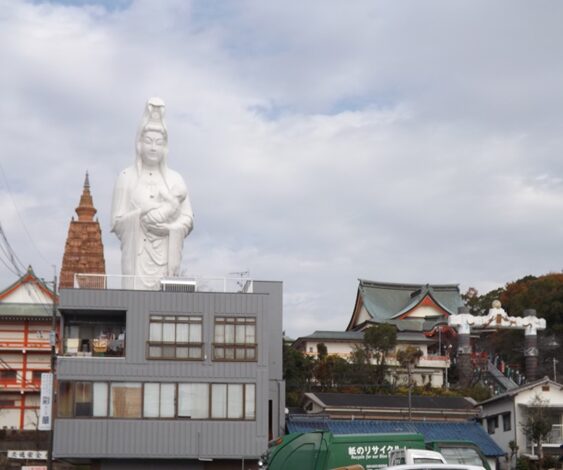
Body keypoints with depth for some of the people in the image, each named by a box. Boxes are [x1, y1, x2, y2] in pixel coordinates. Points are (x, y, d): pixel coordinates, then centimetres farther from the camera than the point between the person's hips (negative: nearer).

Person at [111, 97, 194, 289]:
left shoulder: (175, 179, 11)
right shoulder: (127, 178, 5)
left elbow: (188, 219, 7)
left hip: (167, 257, 2)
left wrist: (167, 228, -13)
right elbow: (117, 221, -2)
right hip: (138, 257, -2)